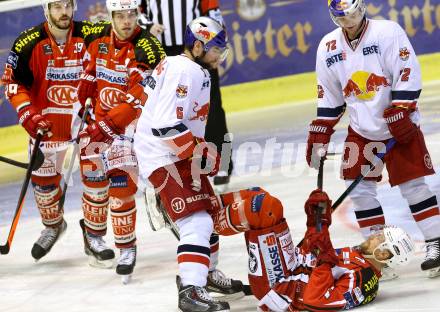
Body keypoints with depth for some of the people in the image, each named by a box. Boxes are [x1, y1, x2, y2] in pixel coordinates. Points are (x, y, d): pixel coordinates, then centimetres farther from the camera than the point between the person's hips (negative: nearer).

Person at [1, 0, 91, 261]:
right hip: (47, 118, 1)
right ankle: (53, 225, 35)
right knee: (43, 176, 11)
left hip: (86, 114, -1)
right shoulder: (29, 43, -11)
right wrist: (28, 114, -15)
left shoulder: (90, 36, -13)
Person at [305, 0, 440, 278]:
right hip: (361, 130, 5)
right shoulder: (329, 47, 3)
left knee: (413, 184, -7)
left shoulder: (387, 32, -12)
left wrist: (399, 114, -23)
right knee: (359, 189, -1)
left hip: (399, 126, -5)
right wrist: (319, 136, 7)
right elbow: (329, 98, 10)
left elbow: (408, 74, -16)